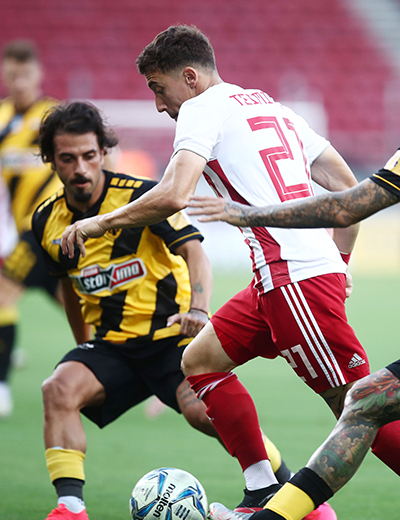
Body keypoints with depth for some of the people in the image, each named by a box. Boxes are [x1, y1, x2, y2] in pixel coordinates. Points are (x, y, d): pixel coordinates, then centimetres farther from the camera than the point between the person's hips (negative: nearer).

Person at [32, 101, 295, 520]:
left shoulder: (142, 195, -12)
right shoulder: (47, 221, 3)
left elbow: (194, 252, -21)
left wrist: (198, 310, -39)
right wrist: (85, 350, 26)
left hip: (172, 337, -4)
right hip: (111, 344, 4)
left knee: (204, 410, -27)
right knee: (60, 388, -25)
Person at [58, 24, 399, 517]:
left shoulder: (203, 108, -1)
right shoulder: (273, 107, 24)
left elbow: (173, 196, -15)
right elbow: (348, 188, 22)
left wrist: (100, 222, -2)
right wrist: (336, 263, 26)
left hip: (294, 277, -9)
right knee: (200, 361, 16)